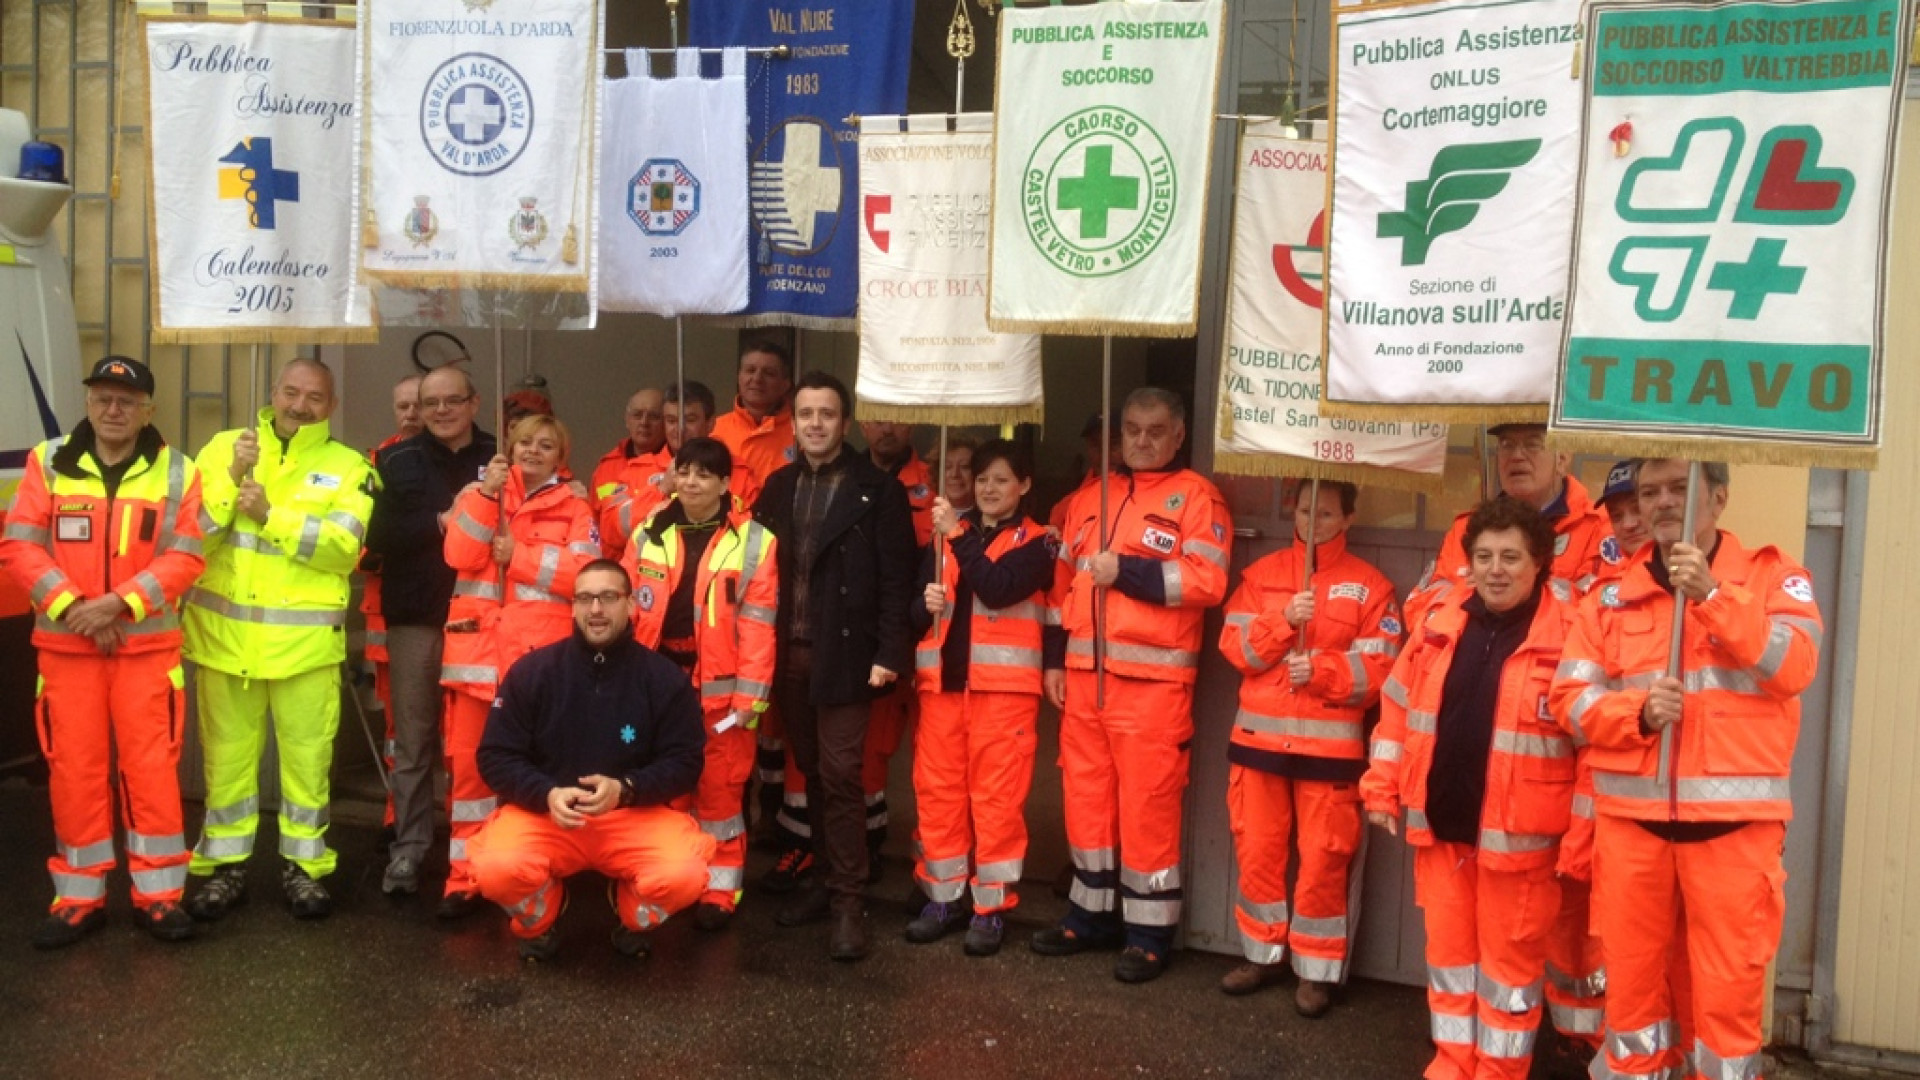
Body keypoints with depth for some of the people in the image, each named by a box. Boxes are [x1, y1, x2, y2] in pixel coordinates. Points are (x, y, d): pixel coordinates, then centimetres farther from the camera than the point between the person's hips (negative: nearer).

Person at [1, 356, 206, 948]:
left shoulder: (177, 471, 0)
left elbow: (185, 556, -5)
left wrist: (118, 603, -16)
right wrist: (71, 606, -13)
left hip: (147, 644, -1)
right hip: (65, 644, 1)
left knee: (151, 767, 0)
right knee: (74, 768, 5)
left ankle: (157, 893, 10)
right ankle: (78, 896, 16)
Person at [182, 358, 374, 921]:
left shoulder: (347, 466, 1)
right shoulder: (223, 447, 7)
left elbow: (344, 549, -13)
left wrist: (271, 514, -19)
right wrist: (233, 478, -15)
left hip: (306, 639, -1)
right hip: (225, 635, 2)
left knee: (308, 757, 6)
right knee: (226, 755, 10)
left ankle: (303, 865, 21)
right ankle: (225, 865, 24)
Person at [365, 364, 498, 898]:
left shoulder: (498, 459, 5)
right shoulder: (397, 462, 6)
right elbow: (377, 536, -5)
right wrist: (438, 523, -15)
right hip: (415, 620, 0)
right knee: (413, 740, 5)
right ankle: (407, 848, 12)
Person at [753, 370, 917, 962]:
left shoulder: (878, 489, -4)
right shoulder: (779, 486, 11)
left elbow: (896, 578, -8)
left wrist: (888, 653, -14)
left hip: (844, 653, -5)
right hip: (790, 653, 5)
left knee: (840, 774, -6)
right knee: (812, 772, 12)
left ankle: (848, 900, 2)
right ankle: (827, 880, 23)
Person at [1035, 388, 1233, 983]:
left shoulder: (1195, 497, -1)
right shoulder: (1089, 497, 18)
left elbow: (1206, 581, -14)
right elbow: (1063, 582, 19)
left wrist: (1126, 571, -15)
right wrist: (1054, 659, 13)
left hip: (1153, 679, -6)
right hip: (1085, 672, 6)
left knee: (1148, 803, -2)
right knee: (1086, 795, 11)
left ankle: (1150, 931, 10)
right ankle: (1092, 913, 25)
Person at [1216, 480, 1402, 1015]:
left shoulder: (1369, 584, 0)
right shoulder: (1261, 573, 8)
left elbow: (1379, 668, -5)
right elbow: (1235, 647, -1)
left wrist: (1321, 670, -19)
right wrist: (1284, 620, -16)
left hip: (1331, 745, -3)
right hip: (1259, 738, 3)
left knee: (1323, 861, 1)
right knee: (1256, 852, 9)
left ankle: (1316, 970, 14)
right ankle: (1262, 954, 25)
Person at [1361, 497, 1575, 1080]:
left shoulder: (1567, 635, -11)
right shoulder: (1441, 622, 3)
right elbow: (1399, 707, 10)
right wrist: (1382, 787, 8)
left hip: (1517, 831, -4)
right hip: (1440, 822, 4)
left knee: (1509, 958, 9)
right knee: (1448, 947, 16)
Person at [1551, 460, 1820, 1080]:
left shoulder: (1772, 574, 4)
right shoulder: (1614, 595, 9)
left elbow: (1794, 668, -12)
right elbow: (1571, 696, 4)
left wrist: (1711, 595, -17)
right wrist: (1637, 711, -14)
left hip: (1735, 818, -2)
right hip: (1630, 816, 3)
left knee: (1730, 982, 2)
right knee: (1629, 972, 11)